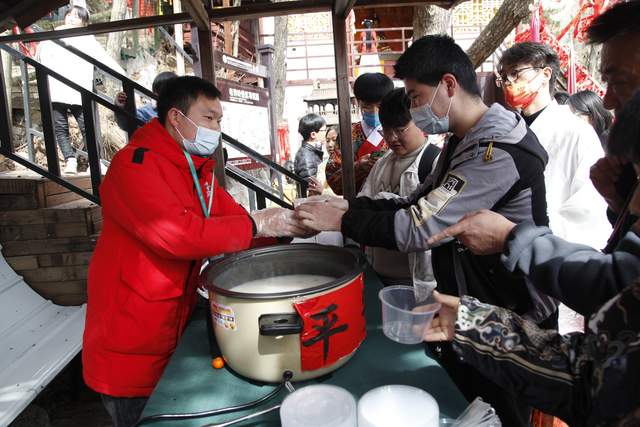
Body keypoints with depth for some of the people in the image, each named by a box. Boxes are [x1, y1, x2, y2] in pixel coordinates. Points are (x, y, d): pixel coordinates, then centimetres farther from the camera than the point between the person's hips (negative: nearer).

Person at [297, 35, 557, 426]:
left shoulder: (499, 152, -26)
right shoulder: (463, 142, 6)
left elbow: (418, 228, -30)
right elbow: (419, 206, 6)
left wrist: (342, 221, -20)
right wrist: (351, 205, -5)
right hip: (471, 312, 9)